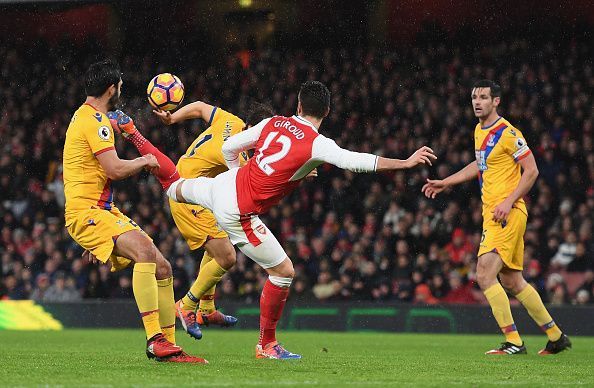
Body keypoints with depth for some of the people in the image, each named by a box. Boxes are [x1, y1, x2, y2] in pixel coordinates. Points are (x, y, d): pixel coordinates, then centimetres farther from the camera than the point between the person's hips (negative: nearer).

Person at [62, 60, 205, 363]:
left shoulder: (87, 117, 22)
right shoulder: (94, 120, -12)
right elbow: (115, 170, -21)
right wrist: (146, 161, -1)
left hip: (103, 212, 10)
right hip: (86, 212, -10)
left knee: (161, 267, 4)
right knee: (145, 250, -31)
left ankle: (167, 345, 7)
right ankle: (155, 339, -36)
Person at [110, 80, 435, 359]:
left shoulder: (273, 123, 1)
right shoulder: (317, 144, -18)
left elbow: (229, 148, 9)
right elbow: (354, 161, -32)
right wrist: (406, 163, -30)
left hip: (224, 184, 6)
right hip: (238, 213, -6)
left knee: (179, 188, 38)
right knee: (283, 271, 6)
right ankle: (266, 345, 15)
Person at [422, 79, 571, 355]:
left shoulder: (508, 133, -13)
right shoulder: (479, 131, 14)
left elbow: (531, 171, -14)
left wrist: (509, 202, -21)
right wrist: (445, 183, 28)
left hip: (508, 214, -9)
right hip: (491, 214, 9)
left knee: (485, 275, -17)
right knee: (512, 282, 12)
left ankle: (514, 342, -13)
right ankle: (556, 336, 22)